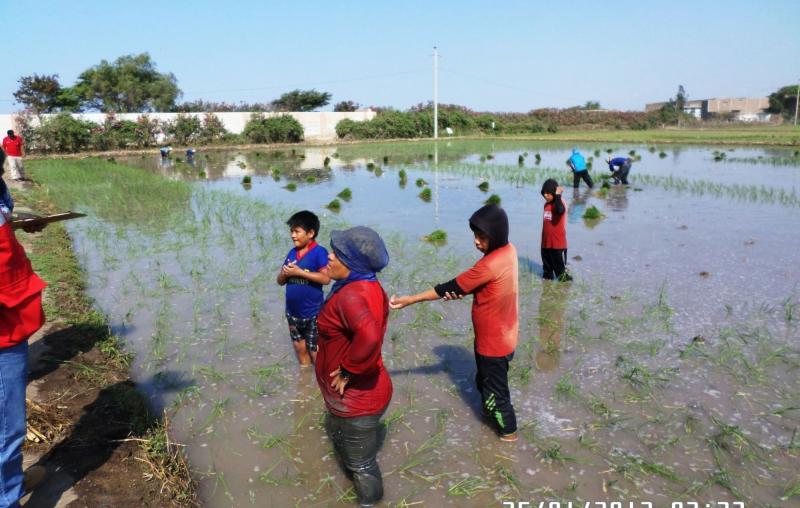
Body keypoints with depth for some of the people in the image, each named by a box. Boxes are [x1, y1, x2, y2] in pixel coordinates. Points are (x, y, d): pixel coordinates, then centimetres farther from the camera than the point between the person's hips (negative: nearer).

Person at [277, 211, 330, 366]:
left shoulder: (319, 252, -15)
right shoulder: (292, 253, 4)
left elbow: (326, 278, -25)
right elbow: (280, 281, 10)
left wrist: (299, 272, -22)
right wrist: (285, 273, -14)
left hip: (313, 314, -7)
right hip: (293, 312, 7)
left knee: (315, 352, 3)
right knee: (300, 348, 20)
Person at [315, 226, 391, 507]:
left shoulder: (351, 295, -31)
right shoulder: (370, 287, 0)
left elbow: (369, 337, -50)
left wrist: (347, 371, -34)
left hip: (356, 399, -10)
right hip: (362, 391, 10)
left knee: (362, 464, 14)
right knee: (335, 431, 36)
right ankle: (356, 478, 61)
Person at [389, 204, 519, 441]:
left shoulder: (490, 264, -32)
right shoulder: (508, 251, -5)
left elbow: (450, 287, -25)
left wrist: (409, 300, -18)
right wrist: (464, 291, -18)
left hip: (493, 342, -8)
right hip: (502, 336, 8)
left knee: (494, 389, 15)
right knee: (485, 381, 29)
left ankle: (508, 430, 37)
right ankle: (491, 410, 51)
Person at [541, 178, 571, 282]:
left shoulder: (560, 202, -15)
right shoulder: (546, 204, 9)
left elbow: (559, 210, -42)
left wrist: (558, 195, -33)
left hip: (558, 242, -7)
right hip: (546, 241, 7)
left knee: (559, 265, 3)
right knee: (547, 263, 19)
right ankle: (547, 276, 34)